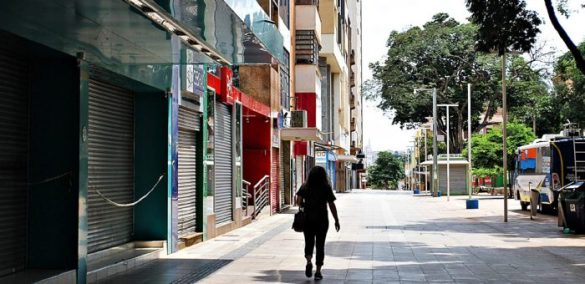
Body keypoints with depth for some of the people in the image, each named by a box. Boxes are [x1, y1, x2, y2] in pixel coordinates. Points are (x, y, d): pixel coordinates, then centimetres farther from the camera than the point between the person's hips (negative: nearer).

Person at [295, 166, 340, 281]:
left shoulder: (305, 187, 0)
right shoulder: (326, 188, -3)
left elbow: (298, 201, -9)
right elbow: (332, 205, -6)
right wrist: (336, 220, 1)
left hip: (307, 219, 1)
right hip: (322, 220, -1)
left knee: (309, 242, 14)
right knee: (320, 245, 7)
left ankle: (309, 261, -13)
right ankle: (318, 271, 4)